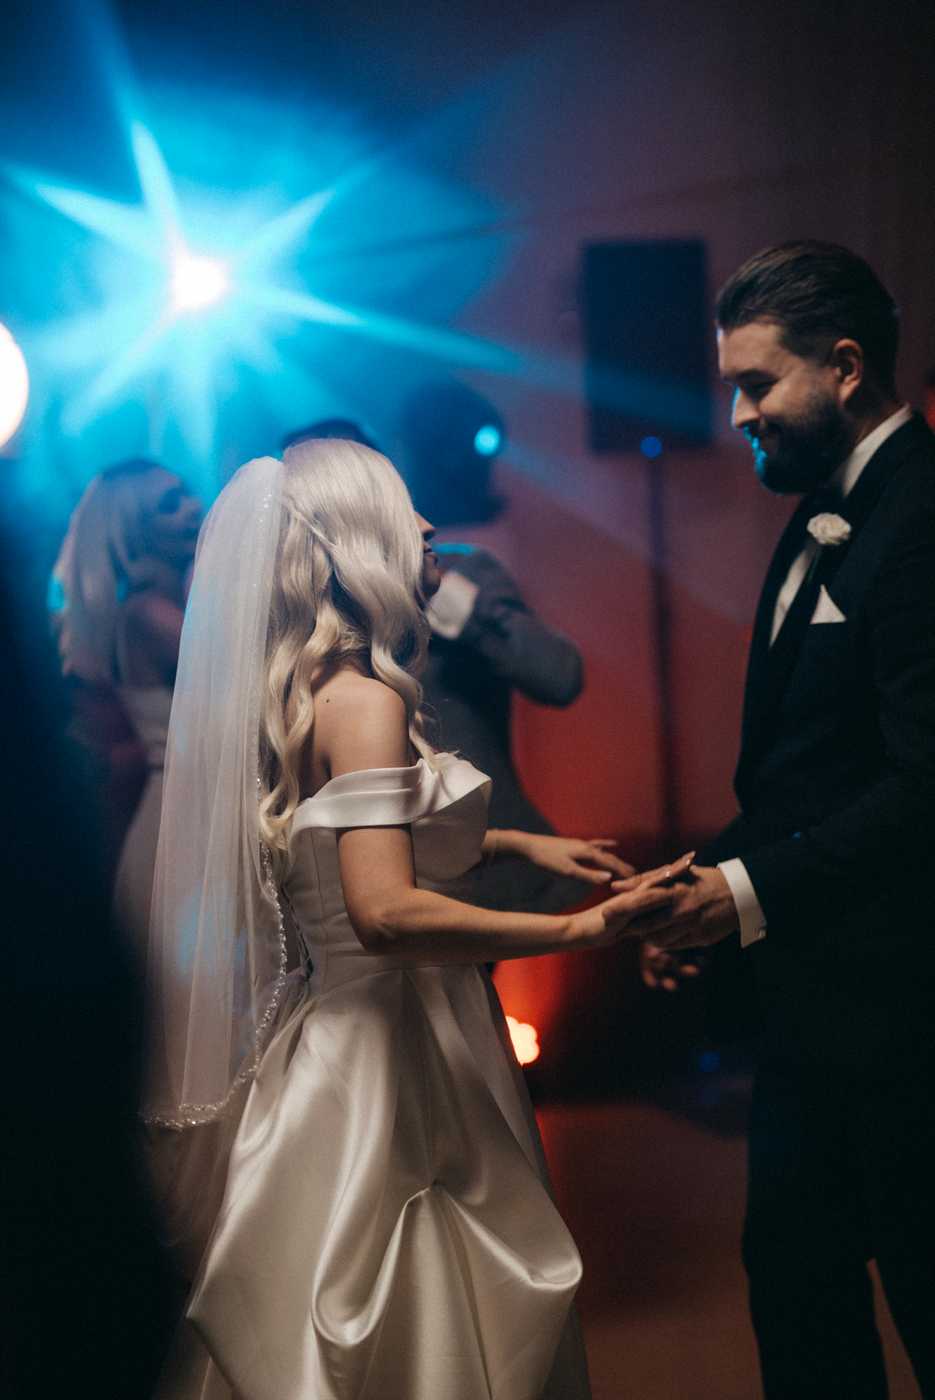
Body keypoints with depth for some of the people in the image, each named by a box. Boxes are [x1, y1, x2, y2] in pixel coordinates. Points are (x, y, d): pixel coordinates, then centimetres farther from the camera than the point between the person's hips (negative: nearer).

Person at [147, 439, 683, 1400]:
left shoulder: (304, 693, 9)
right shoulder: (365, 699, -19)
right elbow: (386, 910, -29)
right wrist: (584, 929, -24)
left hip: (340, 1027, 9)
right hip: (394, 1060, -9)